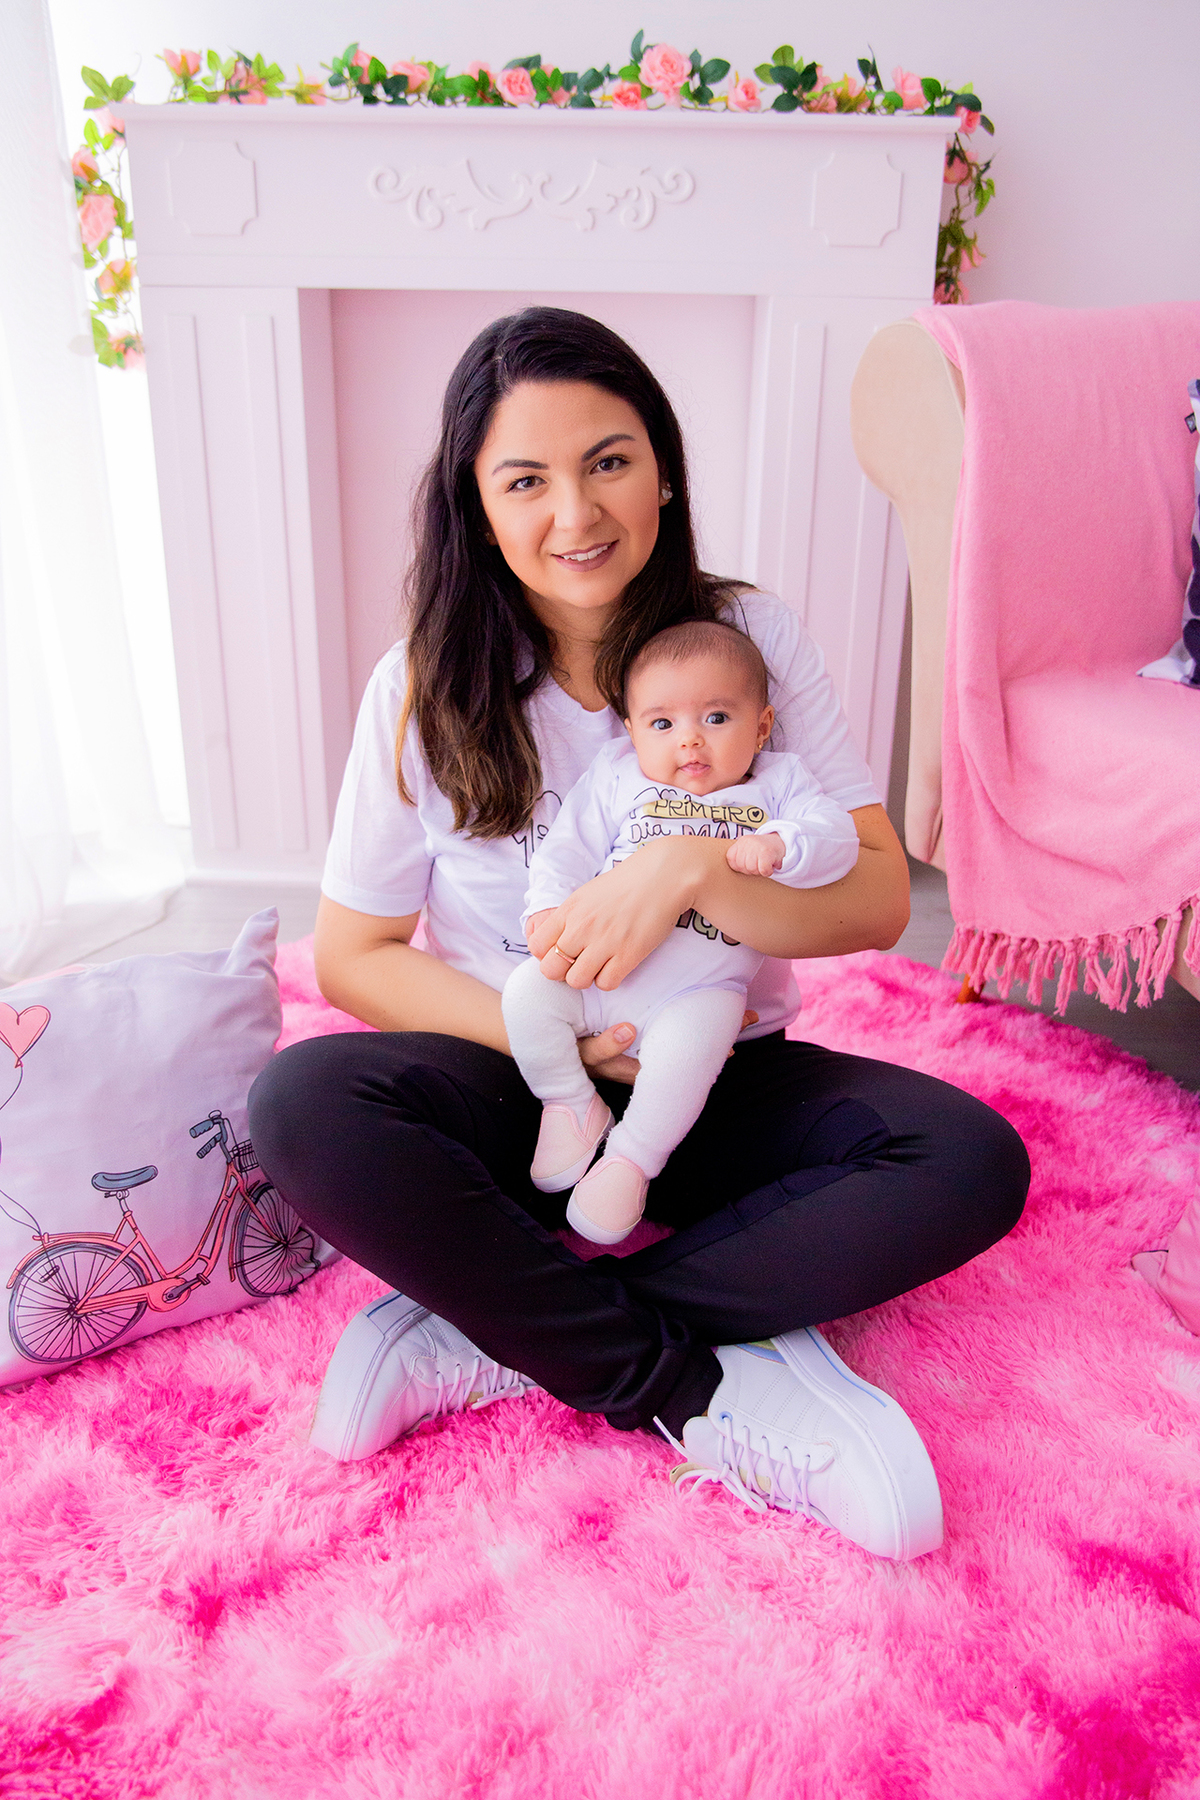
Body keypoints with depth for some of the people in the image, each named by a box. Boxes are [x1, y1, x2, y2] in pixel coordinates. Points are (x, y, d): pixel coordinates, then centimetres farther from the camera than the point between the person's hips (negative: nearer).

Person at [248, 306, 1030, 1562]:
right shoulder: (424, 691, -7)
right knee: (301, 1104, -30)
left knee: (973, 1162, -24)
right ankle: (705, 1392, -21)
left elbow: (879, 898, -9)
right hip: (520, 1084, 0)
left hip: (718, 1085, 2)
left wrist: (691, 868, -27)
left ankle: (488, 1343, -22)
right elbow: (352, 958, -5)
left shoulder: (752, 638, -5)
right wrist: (570, 1035, -17)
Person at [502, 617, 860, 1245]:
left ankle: (631, 1156, -8)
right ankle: (574, 1105, 4)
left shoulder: (778, 783, 10)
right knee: (527, 992, -19)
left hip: (700, 988, -2)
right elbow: (568, 847, 7)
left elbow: (836, 835, -4)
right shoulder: (616, 775, 11)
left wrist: (777, 846, -25)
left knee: (690, 1040, -31)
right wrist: (548, 910, -11)